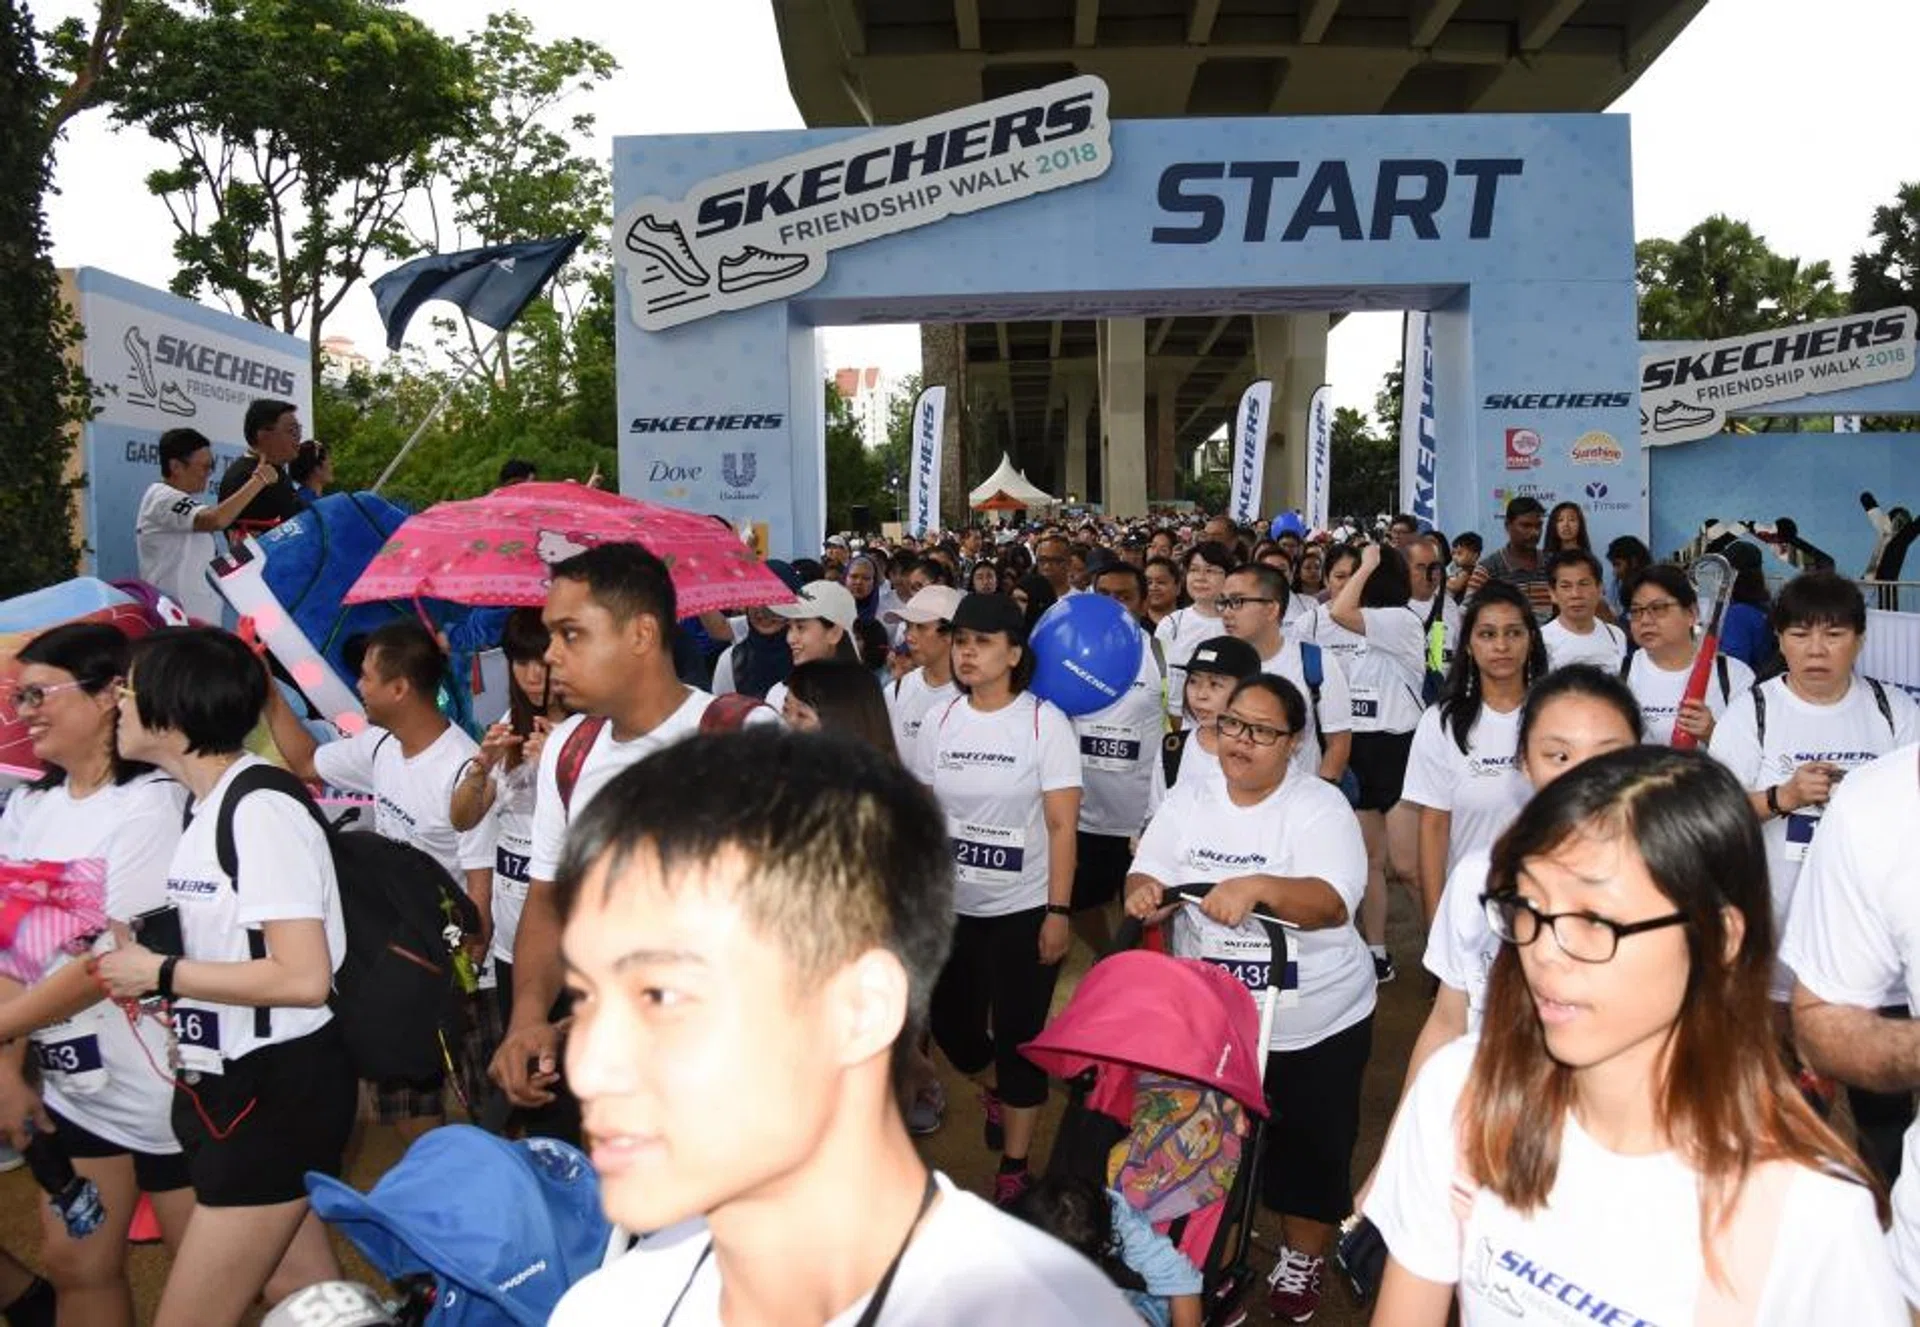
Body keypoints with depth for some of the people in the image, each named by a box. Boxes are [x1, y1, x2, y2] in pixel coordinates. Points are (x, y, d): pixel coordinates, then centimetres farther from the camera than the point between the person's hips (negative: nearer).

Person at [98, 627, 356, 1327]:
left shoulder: (260, 810, -20)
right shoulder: (208, 803, 9)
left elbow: (303, 977, -25)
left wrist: (161, 974, -17)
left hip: (275, 1091, -9)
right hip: (230, 1086, 9)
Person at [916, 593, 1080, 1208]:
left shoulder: (1045, 722, -10)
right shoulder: (940, 721, 0)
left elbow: (1062, 826, -11)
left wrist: (1057, 913, -14)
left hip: (1024, 909, -4)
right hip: (952, 906, 4)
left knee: (1018, 1036, 4)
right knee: (949, 1023, 13)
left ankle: (1014, 1167, 22)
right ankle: (994, 1091, 45)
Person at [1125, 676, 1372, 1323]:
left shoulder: (1321, 807, -15)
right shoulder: (1189, 800, 0)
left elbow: (1332, 903, -27)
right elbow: (1148, 875, 0)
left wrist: (1257, 886, -44)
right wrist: (1144, 890, -24)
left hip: (1317, 1024, -3)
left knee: (1311, 1147, 13)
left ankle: (1303, 1257, 39)